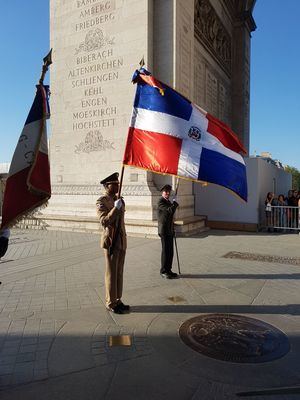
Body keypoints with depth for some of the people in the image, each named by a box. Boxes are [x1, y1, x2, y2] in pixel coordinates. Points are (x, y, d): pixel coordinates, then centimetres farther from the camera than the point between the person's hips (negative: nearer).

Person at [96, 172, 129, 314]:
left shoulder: (118, 200, 12)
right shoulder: (101, 202, -10)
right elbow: (104, 221, -22)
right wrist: (115, 208, -26)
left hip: (121, 241, 7)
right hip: (111, 242, -7)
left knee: (119, 272, 13)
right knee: (111, 274, 3)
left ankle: (117, 300, 25)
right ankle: (111, 303, 16)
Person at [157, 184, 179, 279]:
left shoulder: (168, 202, 17)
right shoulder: (160, 202, -11)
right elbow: (170, 210, -24)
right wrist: (175, 203, -6)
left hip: (170, 231, 8)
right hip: (164, 231, -8)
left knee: (170, 251, 11)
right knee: (165, 251, -3)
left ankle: (168, 270, 20)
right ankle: (163, 271, 8)